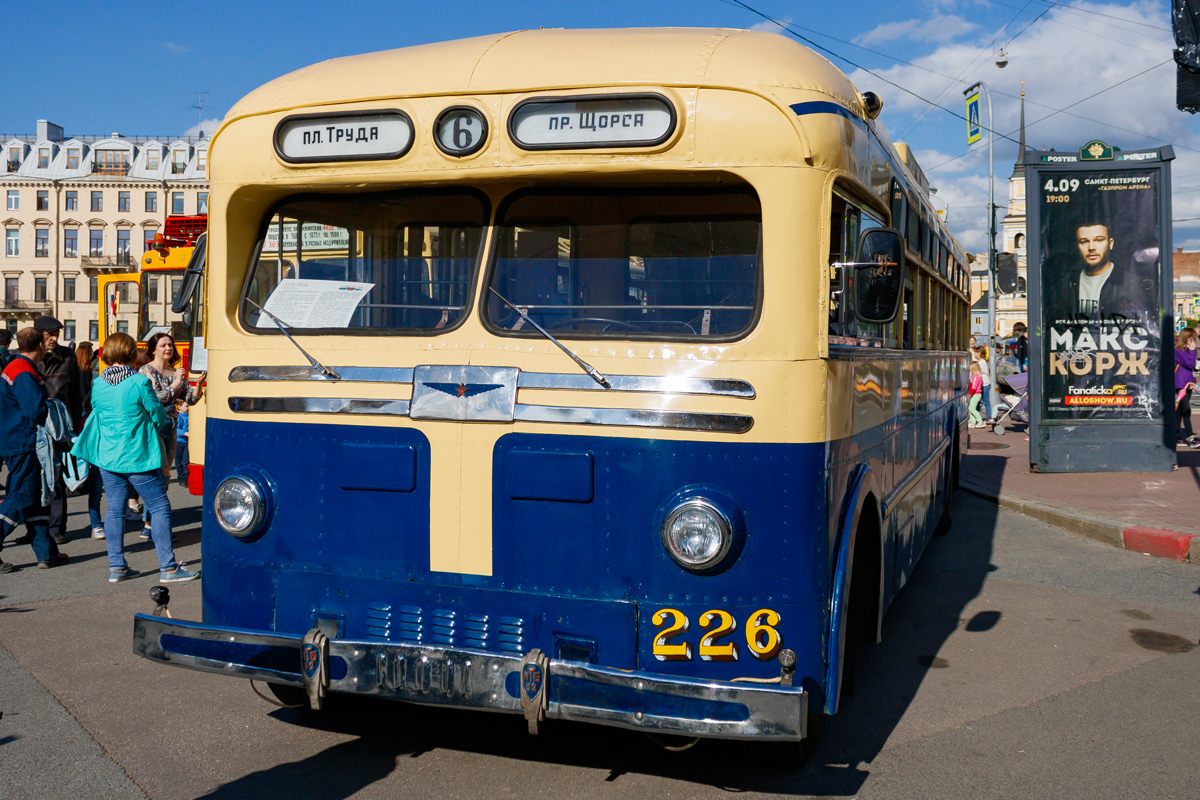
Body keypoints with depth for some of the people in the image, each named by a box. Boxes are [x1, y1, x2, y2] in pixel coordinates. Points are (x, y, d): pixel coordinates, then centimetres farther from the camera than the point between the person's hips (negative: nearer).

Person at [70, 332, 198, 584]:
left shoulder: (98, 384, 2)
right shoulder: (139, 382, -14)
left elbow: (96, 412, 16)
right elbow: (158, 416, -7)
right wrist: (164, 421, 16)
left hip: (107, 456, 6)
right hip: (137, 457, -6)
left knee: (114, 509, 12)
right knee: (160, 507, 1)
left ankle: (116, 567, 16)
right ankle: (168, 568, 1)